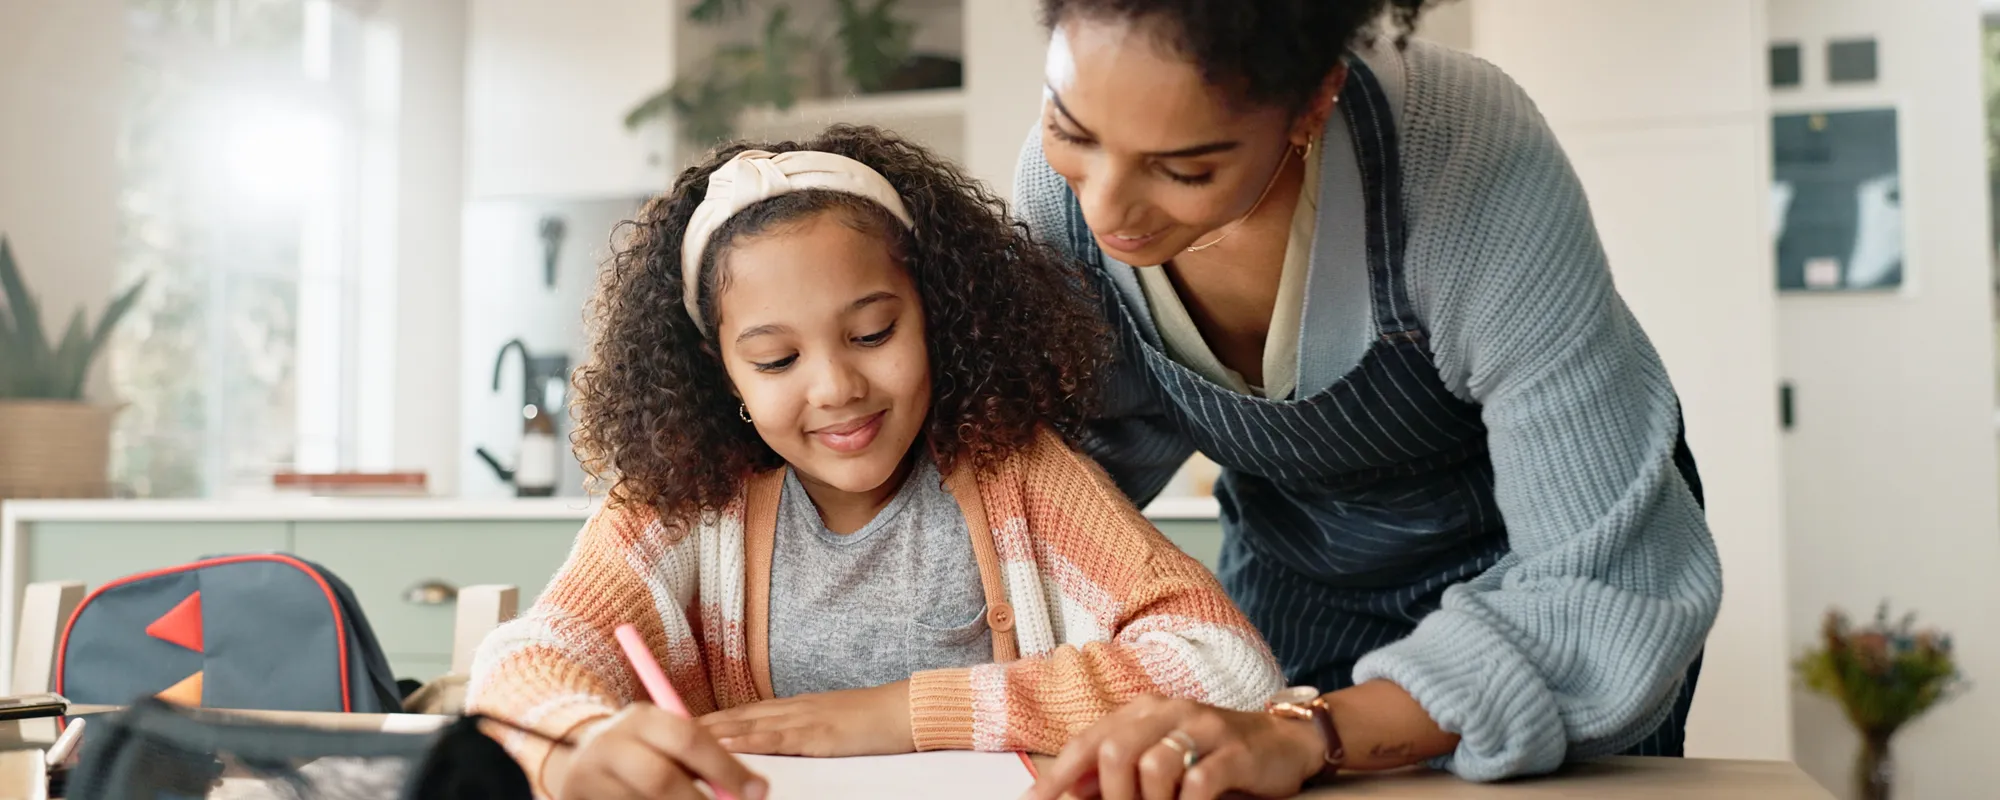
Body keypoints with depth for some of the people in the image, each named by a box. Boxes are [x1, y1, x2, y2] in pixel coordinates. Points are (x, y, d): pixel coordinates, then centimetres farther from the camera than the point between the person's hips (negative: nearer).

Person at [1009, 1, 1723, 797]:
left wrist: (1309, 734, -45)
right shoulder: (1057, 181, -23)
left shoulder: (1472, 166, -36)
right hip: (1288, 569, 3)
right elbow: (1118, 440, -4)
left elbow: (1616, 586, -34)